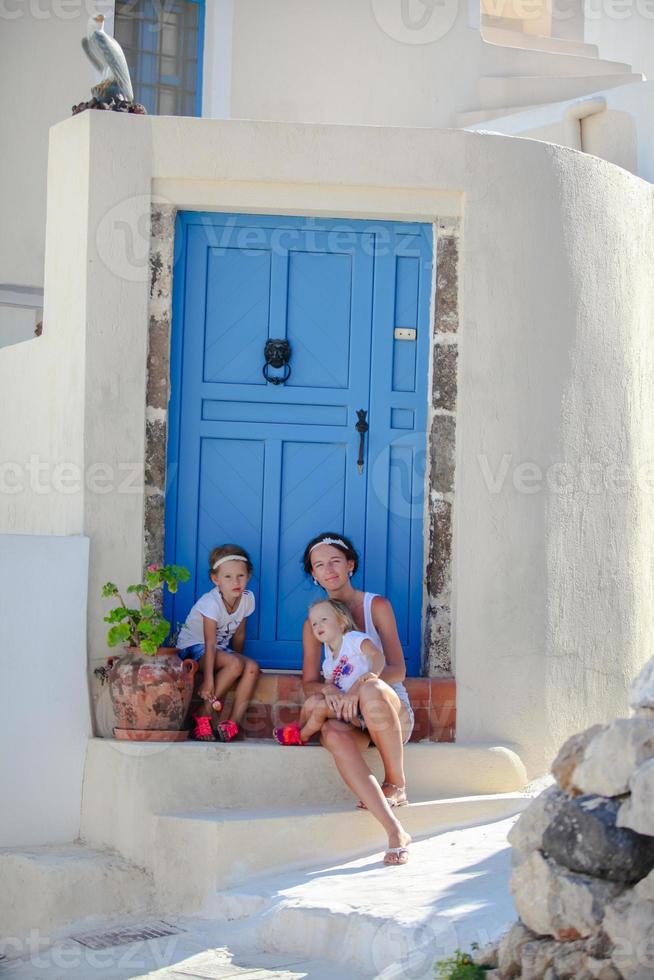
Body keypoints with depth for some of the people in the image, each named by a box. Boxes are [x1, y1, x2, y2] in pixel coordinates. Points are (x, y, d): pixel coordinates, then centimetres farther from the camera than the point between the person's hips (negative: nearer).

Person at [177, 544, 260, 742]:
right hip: (193, 647, -7)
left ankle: (233, 720, -20)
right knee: (235, 664, -31)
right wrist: (208, 680, -31)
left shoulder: (247, 599, -5)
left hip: (222, 648, 7)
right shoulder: (211, 602, -24)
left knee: (252, 667, -20)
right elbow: (210, 644, -28)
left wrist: (237, 657, 12)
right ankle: (205, 712, -19)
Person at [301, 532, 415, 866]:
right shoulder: (314, 622, 10)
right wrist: (327, 690, -19)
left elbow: (398, 669, -8)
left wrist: (359, 689, -27)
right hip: (352, 719, 2)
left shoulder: (377, 606, 1)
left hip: (392, 714, -2)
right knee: (332, 732, -36)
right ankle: (394, 831, -43)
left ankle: (397, 785, -18)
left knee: (372, 689, -38)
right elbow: (309, 682, 6)